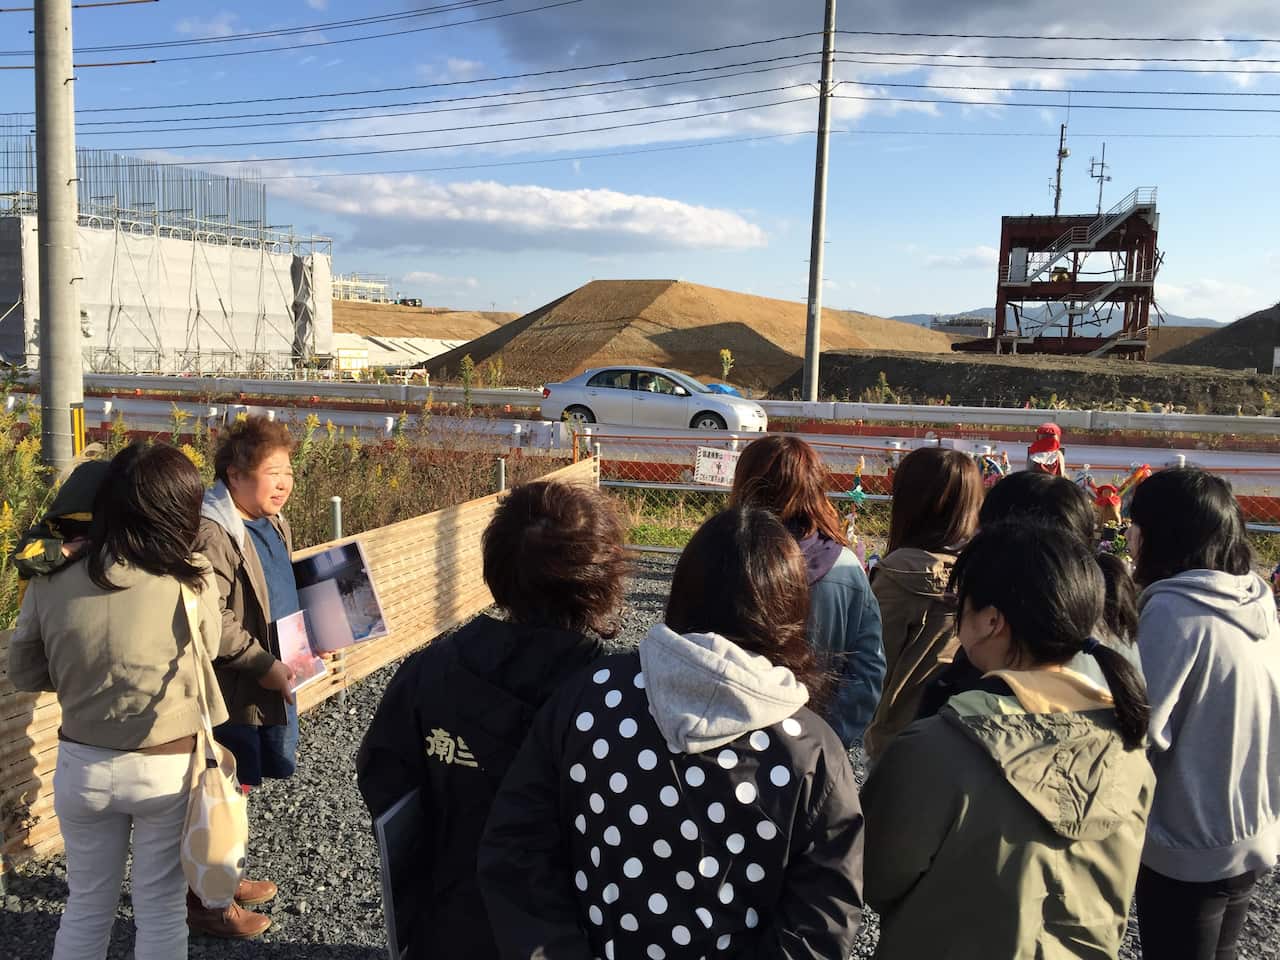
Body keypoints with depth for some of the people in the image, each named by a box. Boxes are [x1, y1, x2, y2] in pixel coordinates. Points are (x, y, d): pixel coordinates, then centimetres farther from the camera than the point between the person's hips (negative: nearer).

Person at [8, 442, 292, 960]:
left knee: (86, 907, 23)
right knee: (161, 911, 16)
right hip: (168, 770, -3)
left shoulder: (50, 580, -11)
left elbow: (24, 673, 3)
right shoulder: (191, 581, -19)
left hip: (81, 766, 3)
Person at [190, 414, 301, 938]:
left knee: (240, 784, 22)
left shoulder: (273, 523, 8)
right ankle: (203, 900, 24)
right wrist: (265, 665, -24)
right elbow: (213, 624, -27)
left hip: (269, 684, 9)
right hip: (231, 692, -9)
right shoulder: (212, 535, -23)